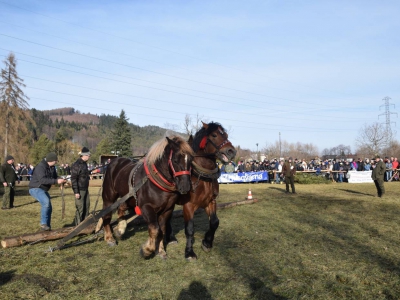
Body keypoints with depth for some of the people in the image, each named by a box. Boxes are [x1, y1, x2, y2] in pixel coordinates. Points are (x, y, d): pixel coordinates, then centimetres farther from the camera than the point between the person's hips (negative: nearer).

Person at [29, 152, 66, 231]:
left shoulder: (51, 167, 4)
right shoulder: (40, 167, -25)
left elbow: (54, 177, 13)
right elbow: (42, 180, -36)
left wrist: (61, 180, -9)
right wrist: (56, 181, -39)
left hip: (43, 189, 10)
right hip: (35, 188, -10)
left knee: (49, 208, 12)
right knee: (46, 202, -31)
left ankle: (47, 226, 24)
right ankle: (43, 224, -23)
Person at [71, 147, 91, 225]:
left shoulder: (84, 163, 11)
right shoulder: (76, 165, -17)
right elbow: (73, 179, -18)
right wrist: (76, 192, -20)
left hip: (86, 189, 9)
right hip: (80, 190, -9)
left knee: (87, 206, 15)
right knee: (80, 208, -4)